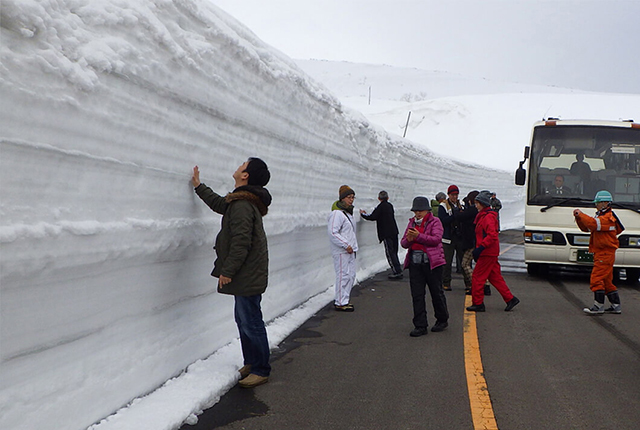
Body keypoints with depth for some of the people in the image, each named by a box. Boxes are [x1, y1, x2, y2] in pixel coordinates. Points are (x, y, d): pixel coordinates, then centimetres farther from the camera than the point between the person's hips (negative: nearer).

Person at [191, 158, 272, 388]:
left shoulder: (242, 205, -20)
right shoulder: (241, 201, 14)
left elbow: (241, 243, -23)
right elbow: (219, 204, 35)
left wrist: (227, 271, -17)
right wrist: (198, 186, 42)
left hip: (248, 276, -11)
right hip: (247, 275, 11)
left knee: (251, 322, -4)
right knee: (244, 319, 18)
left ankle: (261, 370, 4)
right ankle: (252, 363, 28)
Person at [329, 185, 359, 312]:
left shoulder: (348, 212, 17)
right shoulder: (337, 213, -15)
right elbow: (333, 233, -22)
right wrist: (346, 245, -21)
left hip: (350, 250, 10)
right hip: (341, 251, -10)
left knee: (351, 275, 13)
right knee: (343, 275, -9)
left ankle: (342, 299, 23)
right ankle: (340, 303, -2)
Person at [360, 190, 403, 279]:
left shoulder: (380, 207, -12)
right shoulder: (390, 205, 12)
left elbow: (372, 217, -19)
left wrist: (363, 214, -2)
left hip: (387, 233, -7)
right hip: (394, 231, 8)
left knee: (390, 253, -3)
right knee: (394, 252, 15)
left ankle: (397, 272, -6)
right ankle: (397, 271, 18)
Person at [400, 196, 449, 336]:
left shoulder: (435, 221, -1)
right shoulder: (412, 222, 15)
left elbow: (436, 239, -16)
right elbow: (403, 243, 13)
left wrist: (419, 236, -22)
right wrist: (408, 240, -10)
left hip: (432, 262, -5)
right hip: (415, 263, 5)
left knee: (437, 292, 7)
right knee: (417, 295, 1)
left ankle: (442, 320, 26)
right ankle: (420, 326, 6)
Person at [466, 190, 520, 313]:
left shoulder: (488, 217, -15)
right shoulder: (483, 216, 17)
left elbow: (492, 235, -24)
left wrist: (480, 248, -26)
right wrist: (478, 249, 20)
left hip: (488, 253, -10)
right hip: (491, 252, 10)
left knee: (478, 277, -4)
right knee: (495, 277, 13)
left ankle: (478, 303, 2)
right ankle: (510, 299, 16)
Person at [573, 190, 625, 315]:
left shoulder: (608, 217, -12)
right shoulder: (601, 216, 21)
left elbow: (594, 224, -30)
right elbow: (585, 227, 19)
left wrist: (581, 214, -20)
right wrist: (579, 217, 3)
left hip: (605, 254, -10)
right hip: (601, 253, 10)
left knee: (596, 279, -13)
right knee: (607, 281, 14)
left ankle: (598, 306, -13)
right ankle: (616, 306, 19)